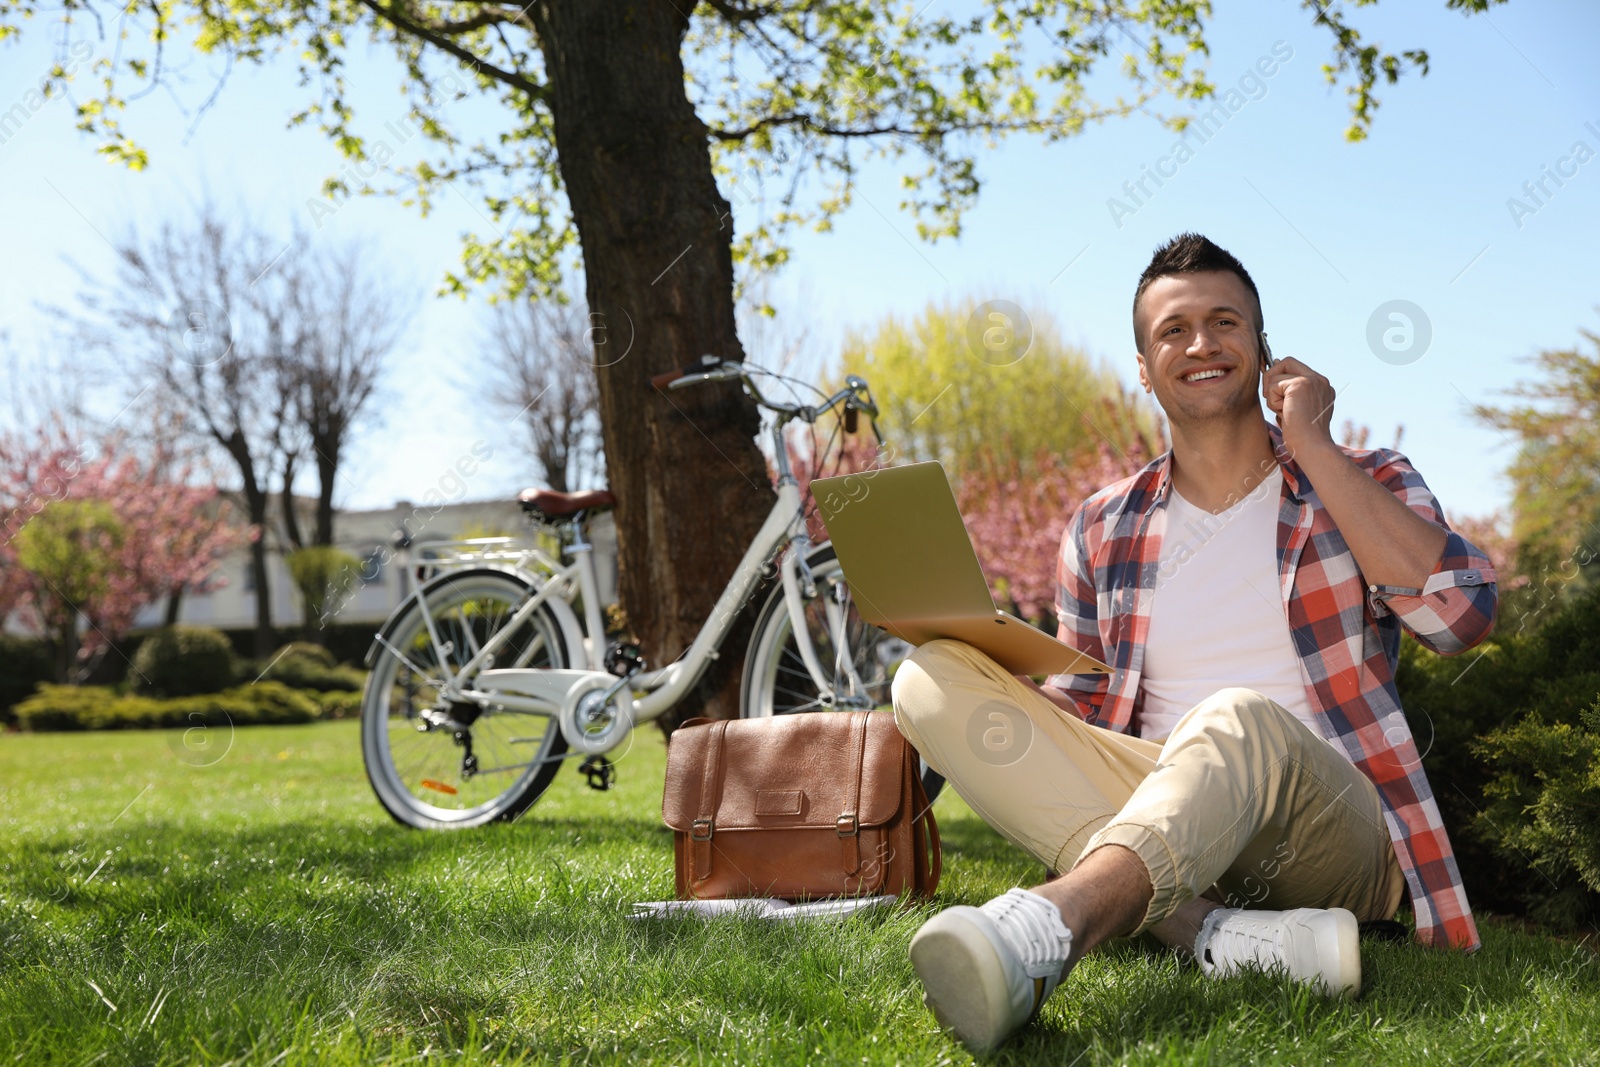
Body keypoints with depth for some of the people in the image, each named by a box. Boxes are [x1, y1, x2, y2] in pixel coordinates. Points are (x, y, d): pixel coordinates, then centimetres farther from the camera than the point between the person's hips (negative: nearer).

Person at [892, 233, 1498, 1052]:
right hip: (1158, 815, 3)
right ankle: (1223, 934, -33)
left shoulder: (1366, 484, 10)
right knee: (932, 678, -18)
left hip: (1329, 827, -3)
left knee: (1238, 719, -37)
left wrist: (1312, 445, -7)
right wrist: (1007, 659, -6)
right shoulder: (1102, 531, 16)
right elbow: (1078, 716, 17)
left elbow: (1460, 614, -11)